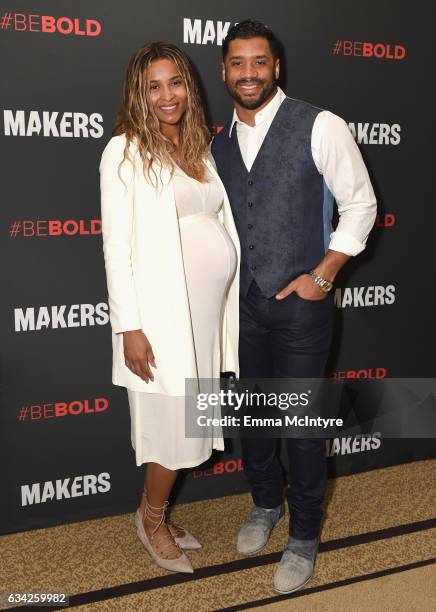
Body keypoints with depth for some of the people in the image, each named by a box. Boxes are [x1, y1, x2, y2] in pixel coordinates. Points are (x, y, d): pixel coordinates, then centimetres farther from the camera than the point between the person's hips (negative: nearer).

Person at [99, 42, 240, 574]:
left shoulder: (198, 148, 14)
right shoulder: (125, 152, -6)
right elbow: (116, 246, -10)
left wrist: (228, 310, 12)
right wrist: (129, 328, -15)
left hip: (207, 310, 6)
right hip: (164, 311, -6)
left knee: (185, 426, 13)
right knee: (176, 426, 1)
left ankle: (160, 518, 32)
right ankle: (151, 517, 27)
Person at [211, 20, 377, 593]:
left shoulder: (319, 127, -9)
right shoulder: (219, 144, 8)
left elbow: (360, 205, -6)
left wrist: (322, 275, -11)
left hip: (301, 304, -5)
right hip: (242, 303, 5)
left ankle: (304, 537, 23)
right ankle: (266, 504, 41)